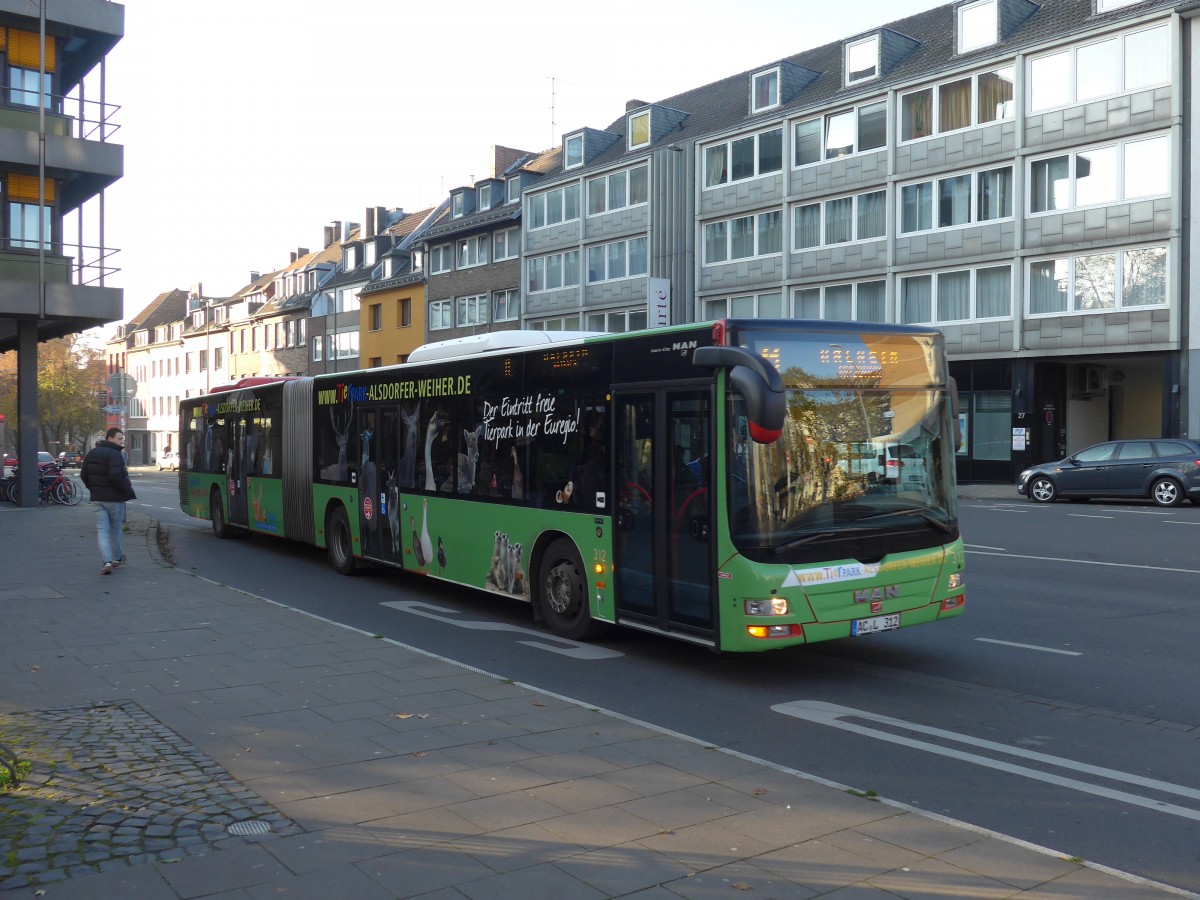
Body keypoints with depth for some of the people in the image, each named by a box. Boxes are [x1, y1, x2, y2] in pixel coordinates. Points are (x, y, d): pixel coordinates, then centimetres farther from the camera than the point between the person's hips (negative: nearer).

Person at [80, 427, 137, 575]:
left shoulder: (92, 453, 10)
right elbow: (116, 477, -26)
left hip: (98, 498, 6)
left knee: (102, 530, 3)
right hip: (115, 498, -5)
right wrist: (129, 491, -15)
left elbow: (84, 474, 14)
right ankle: (118, 558, 25)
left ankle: (107, 561, -11)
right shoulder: (115, 454, -16)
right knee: (115, 529, 11)